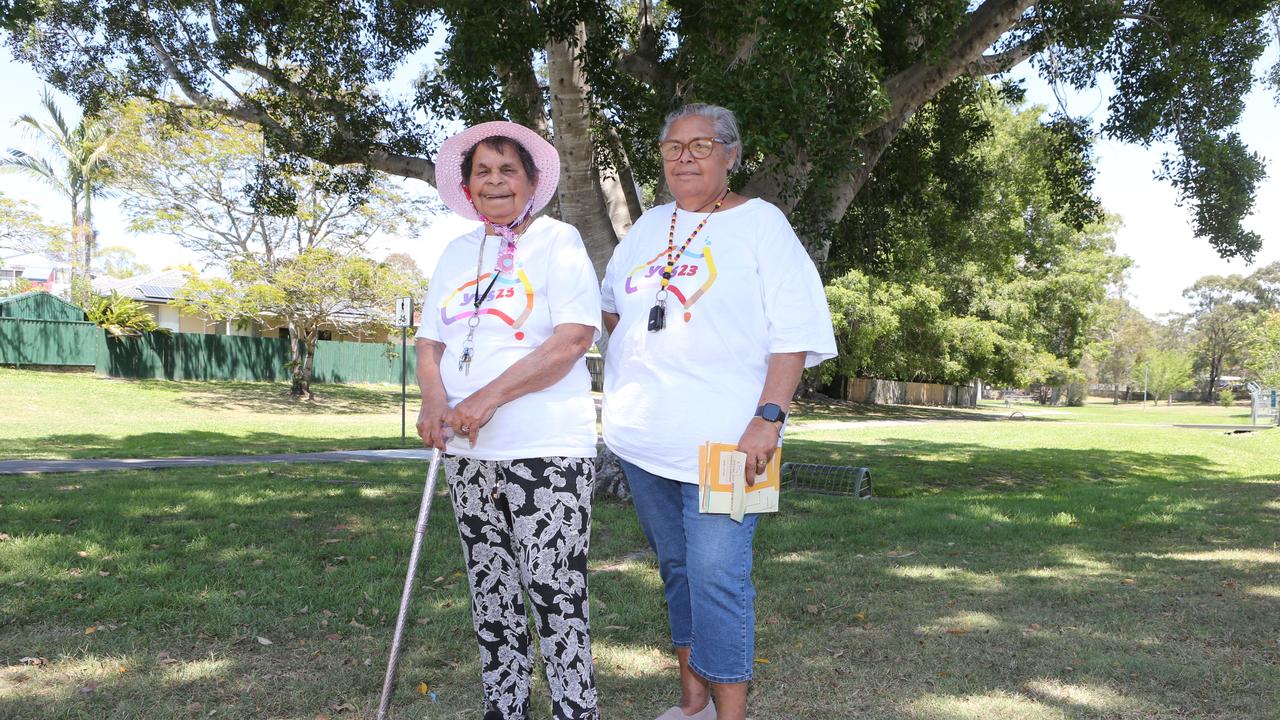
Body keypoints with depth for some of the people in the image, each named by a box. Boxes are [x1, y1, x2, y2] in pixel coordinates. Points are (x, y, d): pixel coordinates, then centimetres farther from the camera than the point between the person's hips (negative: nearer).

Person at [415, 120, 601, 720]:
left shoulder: (558, 241, -3)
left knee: (555, 594, -5)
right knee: (490, 596, 12)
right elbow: (429, 341, 15)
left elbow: (574, 338, -15)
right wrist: (434, 400, -7)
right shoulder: (457, 253, 15)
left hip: (546, 451, -6)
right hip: (468, 453, 6)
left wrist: (488, 397, -20)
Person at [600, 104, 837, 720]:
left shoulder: (760, 223, -2)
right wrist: (629, 361, 19)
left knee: (716, 577, -10)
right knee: (676, 569, 15)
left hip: (722, 438, -6)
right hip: (644, 436, 6)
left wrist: (769, 416, -19)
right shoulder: (648, 227, 15)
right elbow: (610, 302, 31)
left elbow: (792, 333, -10)